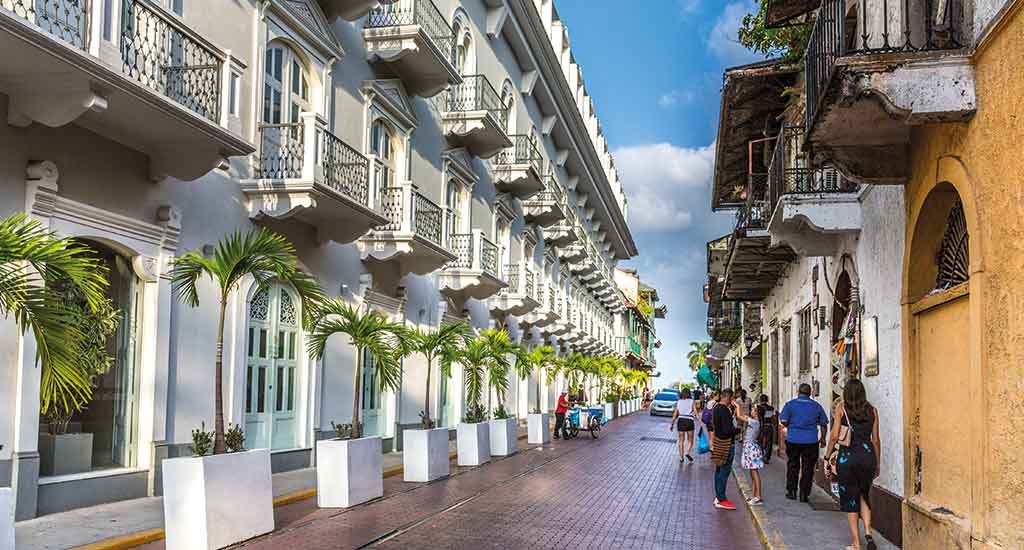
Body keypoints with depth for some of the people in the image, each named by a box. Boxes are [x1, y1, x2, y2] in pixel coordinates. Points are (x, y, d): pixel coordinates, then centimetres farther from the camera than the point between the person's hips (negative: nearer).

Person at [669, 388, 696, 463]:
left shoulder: (678, 402, 8)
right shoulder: (692, 401, 2)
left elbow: (675, 414, 7)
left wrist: (672, 424, 13)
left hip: (680, 421, 2)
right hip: (689, 421, -2)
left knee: (681, 440, 11)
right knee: (690, 440, 11)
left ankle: (681, 457, 8)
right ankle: (687, 452, -12)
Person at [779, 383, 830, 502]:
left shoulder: (790, 404, -1)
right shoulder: (816, 406, 5)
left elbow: (783, 421, -8)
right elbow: (824, 424, 9)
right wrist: (823, 439, 21)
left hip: (793, 440, 0)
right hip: (811, 441, 0)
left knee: (792, 466, 14)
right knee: (807, 468, 6)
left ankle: (791, 491, 16)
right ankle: (804, 494, 7)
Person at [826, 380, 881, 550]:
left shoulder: (841, 407, 0)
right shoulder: (872, 410, 7)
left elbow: (834, 436, -5)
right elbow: (875, 440, 9)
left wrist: (827, 458, 3)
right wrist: (877, 464, 19)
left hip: (847, 457, -3)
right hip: (868, 455, 3)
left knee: (850, 499, 7)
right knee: (864, 496, 22)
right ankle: (868, 532, 3)